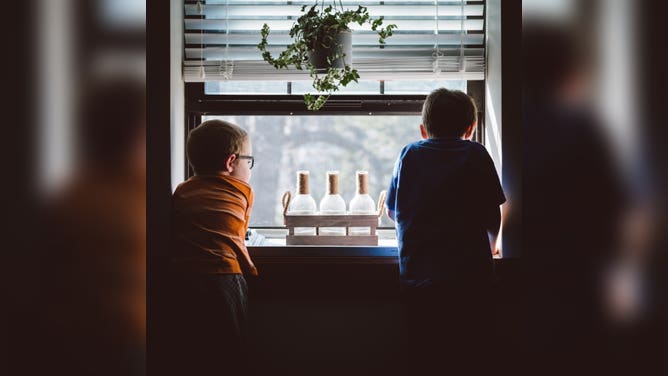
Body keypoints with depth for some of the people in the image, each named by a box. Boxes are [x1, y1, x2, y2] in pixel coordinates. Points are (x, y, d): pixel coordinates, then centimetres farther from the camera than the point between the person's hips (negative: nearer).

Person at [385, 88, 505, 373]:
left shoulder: (409, 154, 9)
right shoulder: (475, 154, 3)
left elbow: (391, 211, 20)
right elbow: (493, 218, 6)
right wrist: (489, 248, 26)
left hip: (417, 280, 2)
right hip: (469, 280, -2)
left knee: (420, 360, 7)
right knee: (466, 360, 3)